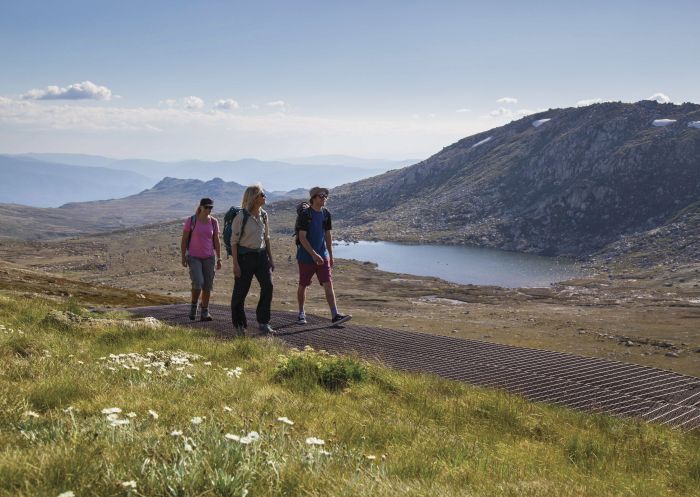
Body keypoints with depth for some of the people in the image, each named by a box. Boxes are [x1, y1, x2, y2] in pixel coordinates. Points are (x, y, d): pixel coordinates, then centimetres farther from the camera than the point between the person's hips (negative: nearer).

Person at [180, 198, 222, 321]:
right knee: (198, 282, -19)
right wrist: (183, 257, -6)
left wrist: (219, 259, 3)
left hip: (209, 257, 3)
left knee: (208, 286, 0)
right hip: (194, 257, -3)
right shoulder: (191, 220, -8)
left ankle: (205, 312, 9)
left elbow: (216, 241, 6)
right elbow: (184, 239, -3)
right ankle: (193, 305, 5)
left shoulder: (213, 222, 1)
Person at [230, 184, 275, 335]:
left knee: (268, 285, -11)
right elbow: (234, 241, -10)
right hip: (245, 256, -5)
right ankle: (238, 324, 20)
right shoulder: (241, 216, -11)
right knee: (240, 291, 3)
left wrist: (271, 259, 15)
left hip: (261, 255, 5)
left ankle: (263, 323, -2)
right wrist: (235, 264, -15)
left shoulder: (263, 215, 8)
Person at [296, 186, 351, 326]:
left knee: (328, 284, -6)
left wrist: (331, 256, 14)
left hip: (323, 256, 4)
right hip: (306, 257, -4)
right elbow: (302, 237, -16)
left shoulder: (326, 214, 6)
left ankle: (335, 315, -11)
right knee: (303, 286, 9)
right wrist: (314, 254, -24)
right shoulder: (304, 214, -12)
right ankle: (301, 313, 26)